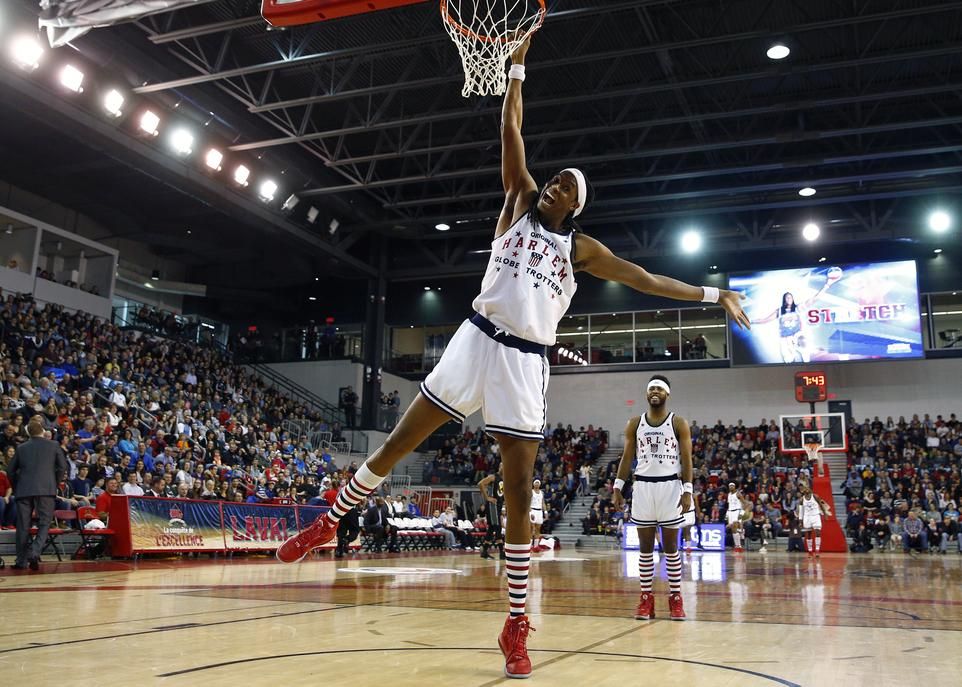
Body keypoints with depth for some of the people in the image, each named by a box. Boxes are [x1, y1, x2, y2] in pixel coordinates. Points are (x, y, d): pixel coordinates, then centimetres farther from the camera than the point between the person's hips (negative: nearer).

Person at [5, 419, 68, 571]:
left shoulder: (21, 447, 12)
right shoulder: (54, 445, 5)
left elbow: (10, 470, 13)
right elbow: (63, 467, 1)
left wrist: (16, 486, 23)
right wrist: (56, 483, 13)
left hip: (23, 490, 2)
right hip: (46, 490, -2)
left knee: (23, 526, 8)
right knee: (44, 523, 2)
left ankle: (21, 561, 10)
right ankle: (34, 552, -19)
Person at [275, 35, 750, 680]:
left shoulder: (582, 248, 12)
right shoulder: (520, 204, 12)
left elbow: (643, 277, 12)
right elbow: (511, 134, 7)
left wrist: (711, 294, 10)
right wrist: (518, 68, 6)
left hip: (526, 361, 0)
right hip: (478, 339, 0)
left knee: (520, 494, -1)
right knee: (396, 444, 2)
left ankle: (516, 627, 6)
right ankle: (328, 523, 26)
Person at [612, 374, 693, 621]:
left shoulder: (678, 423, 0)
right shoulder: (635, 423, 7)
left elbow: (686, 459, -3)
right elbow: (627, 457, 8)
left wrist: (687, 491, -11)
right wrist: (617, 487, 0)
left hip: (670, 486, -2)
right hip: (643, 486, 2)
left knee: (671, 546, 2)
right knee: (645, 546, 5)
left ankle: (675, 597, 9)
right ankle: (646, 598, 10)